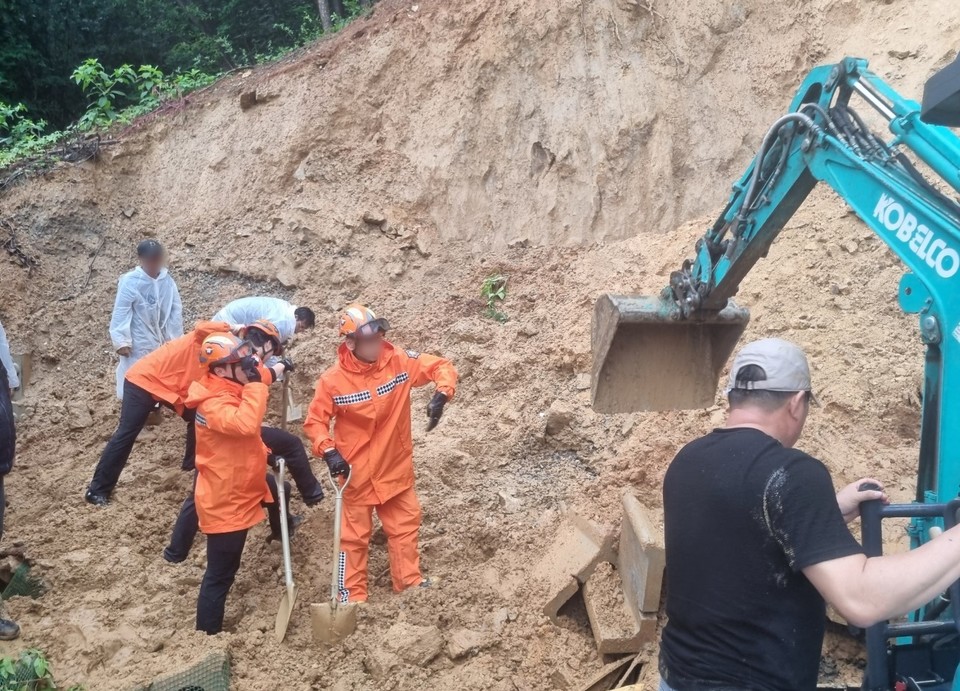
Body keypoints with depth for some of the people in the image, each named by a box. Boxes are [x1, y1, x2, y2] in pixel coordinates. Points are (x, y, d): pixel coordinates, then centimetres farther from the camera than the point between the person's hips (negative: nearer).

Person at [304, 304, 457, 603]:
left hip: (395, 467, 3)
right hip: (357, 472, -3)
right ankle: (353, 596, 25)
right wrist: (328, 451, -22)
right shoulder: (332, 380, -17)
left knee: (405, 526, 17)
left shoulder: (399, 361, -12)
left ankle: (410, 582, 35)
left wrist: (441, 395, -25)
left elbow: (442, 367, -6)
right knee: (355, 536, 10)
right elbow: (315, 421, -7)